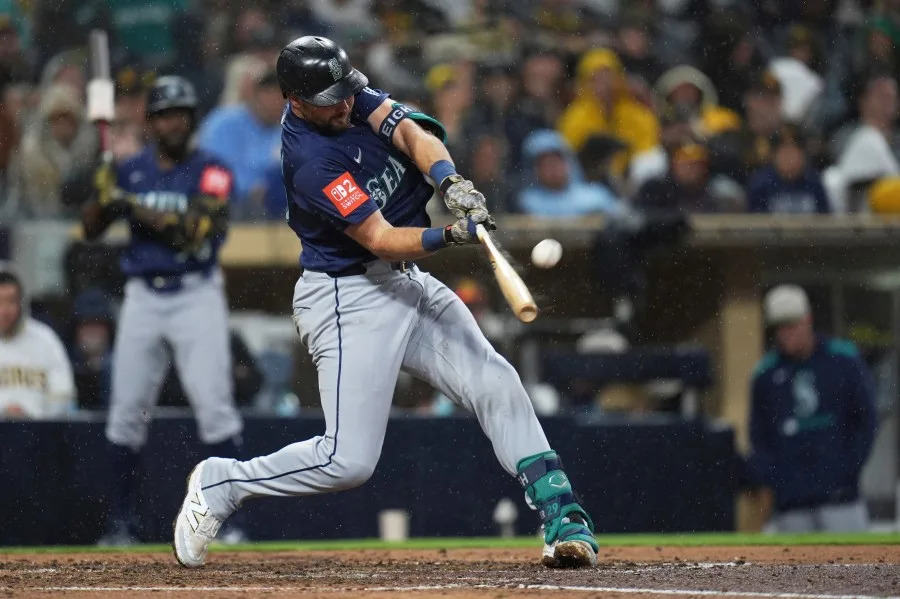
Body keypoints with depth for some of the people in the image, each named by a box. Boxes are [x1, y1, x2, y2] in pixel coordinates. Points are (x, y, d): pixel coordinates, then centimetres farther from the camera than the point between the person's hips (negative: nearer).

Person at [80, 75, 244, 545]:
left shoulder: (211, 172, -3)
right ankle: (120, 519, 9)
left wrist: (136, 208, -20)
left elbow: (195, 230, -16)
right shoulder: (131, 172, 9)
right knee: (126, 408, 2)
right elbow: (90, 229, 7)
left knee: (212, 401, -11)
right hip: (143, 296, 4)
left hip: (196, 295, -4)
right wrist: (102, 194, -12)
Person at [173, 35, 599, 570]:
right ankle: (219, 485, 8)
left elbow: (409, 133, -10)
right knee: (348, 461, -12)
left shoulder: (350, 92, 1)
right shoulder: (310, 159, -24)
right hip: (349, 299, -8)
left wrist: (451, 182, -29)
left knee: (495, 382, -6)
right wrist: (451, 236, -40)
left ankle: (563, 517, -9)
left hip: (408, 283, 8)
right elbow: (381, 240, -25)